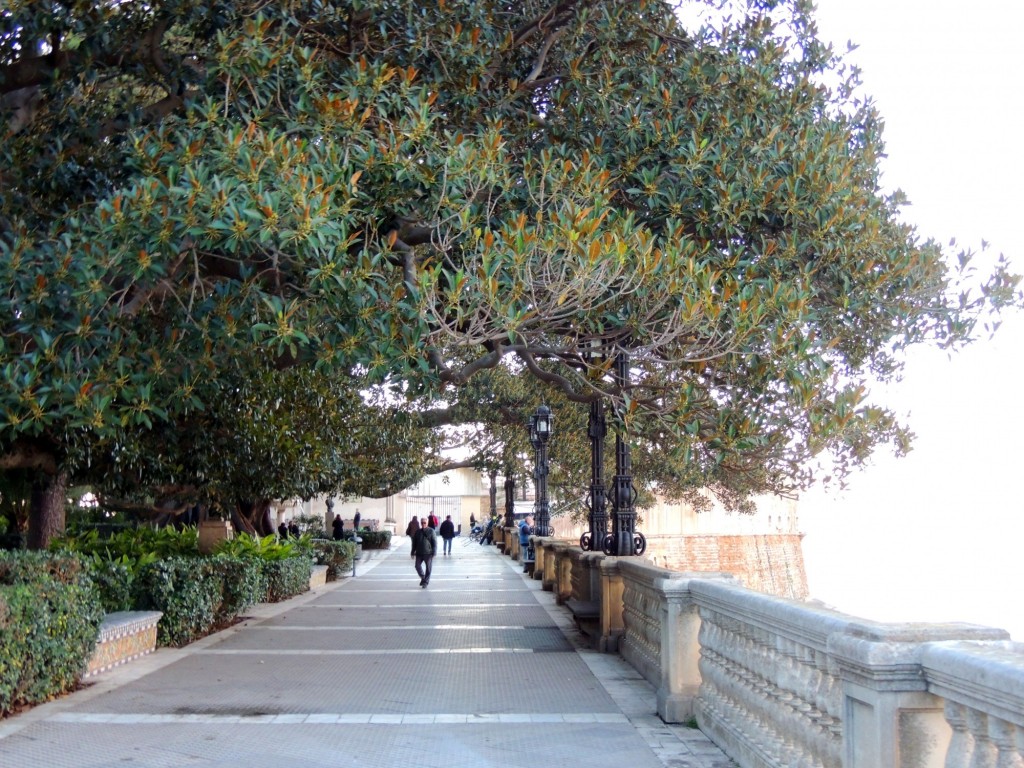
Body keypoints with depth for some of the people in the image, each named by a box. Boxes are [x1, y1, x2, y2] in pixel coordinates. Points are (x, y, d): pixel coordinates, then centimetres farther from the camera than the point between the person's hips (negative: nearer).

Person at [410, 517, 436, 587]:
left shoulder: (431, 531, -1)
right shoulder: (417, 532, 10)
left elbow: (435, 542, -4)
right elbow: (414, 543, 15)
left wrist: (434, 552, -11)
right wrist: (413, 552, 11)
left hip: (428, 553, -3)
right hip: (419, 553, 3)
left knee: (428, 568, -2)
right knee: (418, 566, 1)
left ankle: (425, 582, 6)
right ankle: (422, 578, 24)